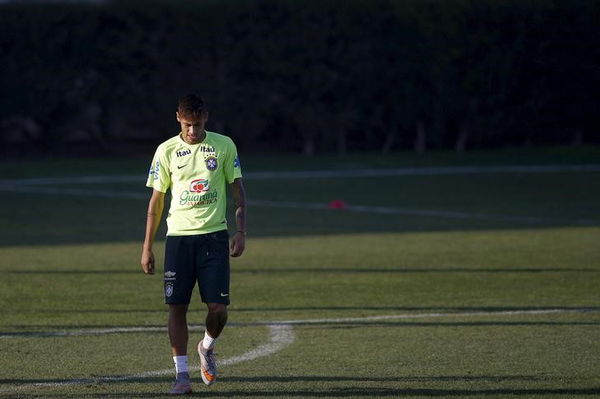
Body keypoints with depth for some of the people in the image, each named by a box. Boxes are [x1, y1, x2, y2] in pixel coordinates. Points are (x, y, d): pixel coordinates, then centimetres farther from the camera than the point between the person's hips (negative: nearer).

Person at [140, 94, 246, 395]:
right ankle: (182, 375, 4)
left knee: (218, 307, -7)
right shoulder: (166, 151, 2)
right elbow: (156, 200, 7)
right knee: (177, 306, -3)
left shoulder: (223, 146, 2)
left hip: (214, 235, 0)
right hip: (178, 235, 0)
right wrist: (147, 247, 4)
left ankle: (207, 348, 25)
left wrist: (240, 231, -2)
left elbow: (237, 190, 8)